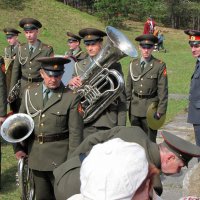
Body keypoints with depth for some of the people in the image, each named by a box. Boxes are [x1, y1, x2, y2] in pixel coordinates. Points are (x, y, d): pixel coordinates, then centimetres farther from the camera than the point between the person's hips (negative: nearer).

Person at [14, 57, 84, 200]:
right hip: (35, 156, 4)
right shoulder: (30, 93, 3)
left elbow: (75, 133, -10)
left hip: (59, 159, -4)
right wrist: (18, 147, 1)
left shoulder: (71, 98, -10)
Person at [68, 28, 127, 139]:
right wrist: (71, 83, -13)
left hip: (107, 121, -2)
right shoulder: (79, 66, 11)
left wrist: (121, 125, -3)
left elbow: (121, 97, 2)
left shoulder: (114, 66, 4)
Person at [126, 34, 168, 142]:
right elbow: (128, 87, 11)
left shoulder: (160, 66, -7)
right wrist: (127, 105, 9)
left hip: (150, 108, -4)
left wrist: (161, 110, -10)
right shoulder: (133, 64, 6)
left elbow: (163, 90, -7)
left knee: (150, 140, 3)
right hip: (135, 108, 4)